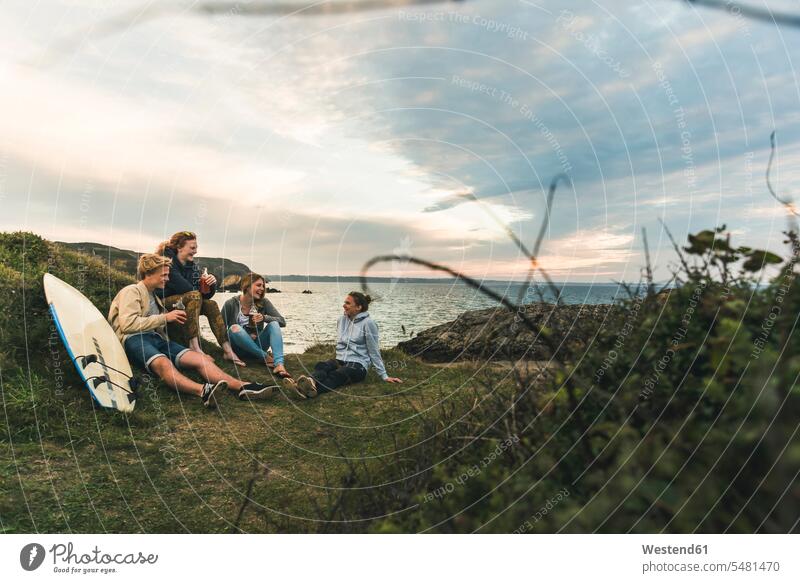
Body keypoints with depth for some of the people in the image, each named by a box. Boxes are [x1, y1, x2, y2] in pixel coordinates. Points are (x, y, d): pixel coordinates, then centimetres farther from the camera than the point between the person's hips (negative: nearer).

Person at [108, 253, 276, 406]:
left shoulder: (154, 296, 31)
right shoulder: (131, 291, 5)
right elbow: (128, 324, -11)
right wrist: (165, 318, -9)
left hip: (157, 338, 7)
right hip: (134, 339, -7)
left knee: (200, 358, -21)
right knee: (162, 362, -41)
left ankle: (242, 387, -40)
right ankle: (203, 391, -69)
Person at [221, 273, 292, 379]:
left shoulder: (263, 302, -2)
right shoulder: (231, 304, -8)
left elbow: (282, 322, -7)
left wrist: (264, 317, -25)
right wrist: (244, 335, -15)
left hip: (257, 345, 2)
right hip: (240, 348, -2)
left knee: (274, 324, -23)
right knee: (234, 328, -31)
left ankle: (279, 364, -43)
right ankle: (265, 357, -26)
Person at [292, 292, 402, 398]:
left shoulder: (368, 323, -7)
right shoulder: (342, 319, 12)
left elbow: (374, 351, -4)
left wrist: (384, 376, -3)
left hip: (358, 365, -5)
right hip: (340, 361, 5)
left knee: (337, 375, -37)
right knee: (321, 366, -30)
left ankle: (312, 388, -65)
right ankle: (312, 382, -63)